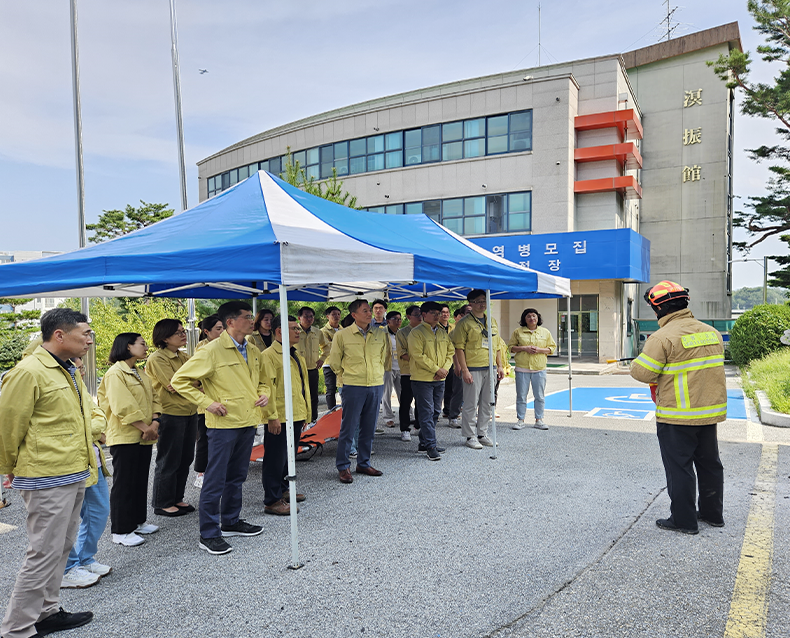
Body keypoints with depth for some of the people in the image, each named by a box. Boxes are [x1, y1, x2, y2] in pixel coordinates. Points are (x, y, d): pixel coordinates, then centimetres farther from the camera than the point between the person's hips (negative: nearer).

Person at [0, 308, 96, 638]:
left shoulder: (67, 370, 12)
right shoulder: (29, 371, -17)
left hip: (74, 474, 9)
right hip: (48, 479, -9)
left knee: (61, 548, 18)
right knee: (44, 553, -1)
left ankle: (47, 612, 33)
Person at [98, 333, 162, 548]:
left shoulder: (139, 374, 16)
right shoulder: (115, 373, -13)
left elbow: (153, 400, 12)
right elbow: (123, 407, -21)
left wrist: (154, 424, -5)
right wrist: (145, 428, -19)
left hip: (143, 437, 9)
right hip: (124, 437, -9)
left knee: (141, 481, 15)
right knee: (123, 483, -1)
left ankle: (138, 522, 28)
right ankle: (121, 531, 9)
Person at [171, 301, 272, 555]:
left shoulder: (253, 352, 9)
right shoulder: (212, 350, -13)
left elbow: (263, 379, 26)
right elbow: (180, 380, -12)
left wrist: (264, 393, 4)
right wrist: (207, 402, -16)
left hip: (249, 421, 7)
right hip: (224, 423, -7)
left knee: (237, 476, 18)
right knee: (215, 480, 0)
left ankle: (231, 521, 33)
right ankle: (208, 534, 10)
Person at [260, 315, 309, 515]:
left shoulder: (296, 354, 15)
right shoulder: (269, 355, -12)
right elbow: (267, 387, -17)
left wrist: (305, 412, 20)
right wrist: (272, 417, -21)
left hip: (297, 416, 9)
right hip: (279, 418, -9)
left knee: (289, 456, 18)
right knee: (276, 458, -1)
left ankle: (282, 490, 33)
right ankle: (272, 501, 7)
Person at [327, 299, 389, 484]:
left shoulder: (380, 334, 5)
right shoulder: (342, 335, -5)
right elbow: (334, 361, 7)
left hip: (376, 386, 4)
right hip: (353, 386, -4)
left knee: (369, 428, 12)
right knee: (348, 427, 0)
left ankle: (364, 463, 26)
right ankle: (343, 467, 12)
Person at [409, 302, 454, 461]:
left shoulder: (442, 333, 14)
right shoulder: (417, 333, -7)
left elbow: (450, 352, 15)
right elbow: (418, 355, -15)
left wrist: (445, 368, -3)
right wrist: (435, 369, -15)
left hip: (439, 379, 7)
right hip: (422, 379, -7)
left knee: (435, 412, 12)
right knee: (427, 413, -7)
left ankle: (424, 442, 23)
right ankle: (430, 446, -3)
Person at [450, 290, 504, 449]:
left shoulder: (492, 321, 14)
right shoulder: (464, 323, -6)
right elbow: (459, 348, -10)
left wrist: (499, 366, 13)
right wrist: (464, 370, -16)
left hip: (490, 368, 6)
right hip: (473, 369, -6)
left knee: (487, 403, 11)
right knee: (471, 404, -1)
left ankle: (483, 434, 22)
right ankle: (470, 437, 9)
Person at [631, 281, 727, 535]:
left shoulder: (663, 337, -18)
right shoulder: (711, 332, 6)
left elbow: (642, 373, -18)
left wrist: (639, 360, 4)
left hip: (677, 417, -7)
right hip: (710, 411, 7)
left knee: (679, 468, 5)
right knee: (709, 463, 19)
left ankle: (684, 520, 13)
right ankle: (712, 513, 33)